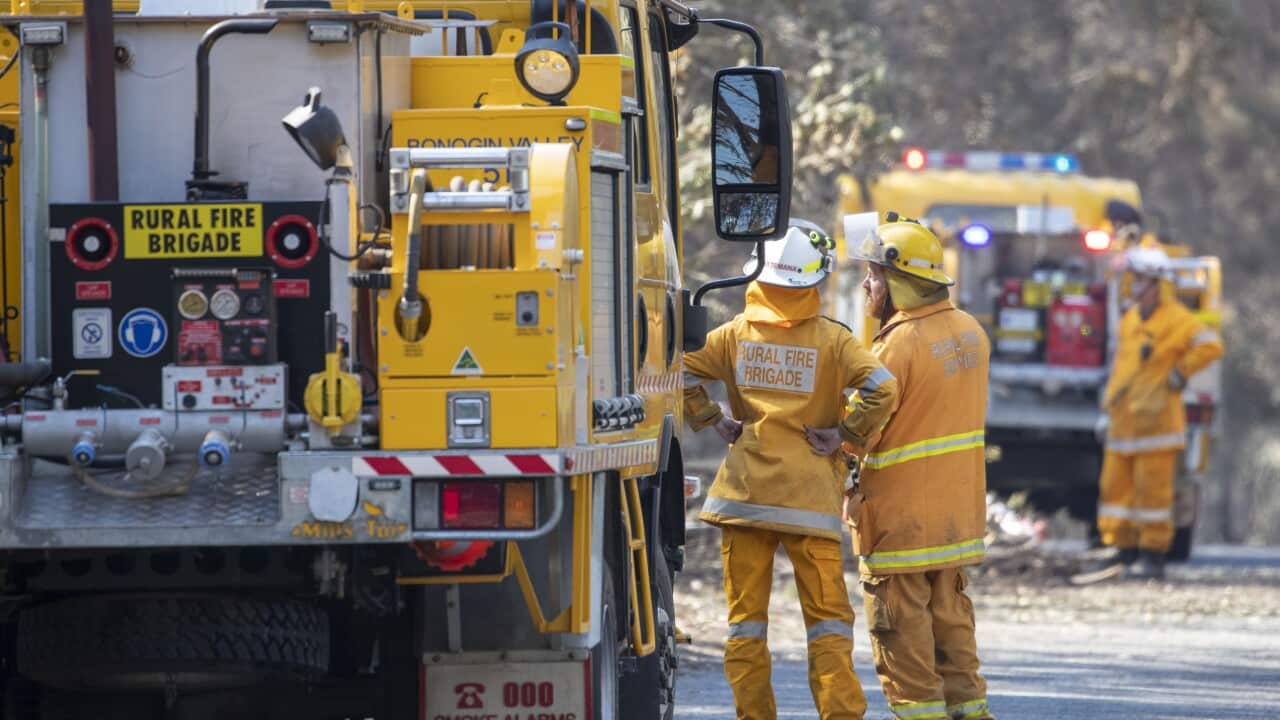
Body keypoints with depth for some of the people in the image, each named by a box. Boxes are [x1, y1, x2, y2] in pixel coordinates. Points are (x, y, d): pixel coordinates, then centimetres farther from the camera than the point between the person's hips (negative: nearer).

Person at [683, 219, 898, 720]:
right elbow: (884, 389, -15)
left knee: (746, 617, 8)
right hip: (810, 495, -2)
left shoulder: (737, 334, 2)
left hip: (744, 492, 2)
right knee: (827, 618, 3)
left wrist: (715, 422, 6)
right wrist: (844, 434, -4)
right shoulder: (831, 339, -4)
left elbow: (681, 372, -1)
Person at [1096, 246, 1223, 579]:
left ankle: (1152, 556, -1)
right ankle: (1125, 553, 12)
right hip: (1123, 423, 8)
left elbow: (1210, 346, -21)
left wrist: (1178, 375, -17)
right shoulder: (1130, 320, 17)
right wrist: (1108, 408, 21)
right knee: (1116, 487, 6)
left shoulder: (1176, 320, -8)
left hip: (1155, 420, -8)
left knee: (1152, 489, -6)